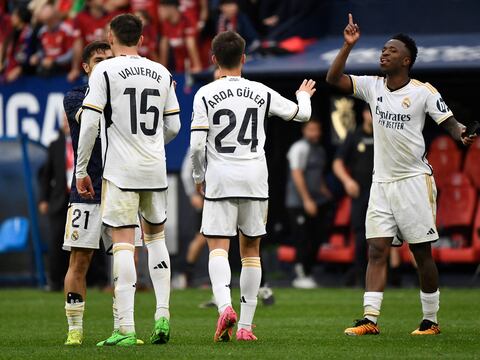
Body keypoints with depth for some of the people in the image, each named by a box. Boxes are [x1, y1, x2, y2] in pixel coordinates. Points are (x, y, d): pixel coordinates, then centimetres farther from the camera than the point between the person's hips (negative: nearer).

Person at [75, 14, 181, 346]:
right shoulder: (162, 73, 8)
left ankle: (126, 329, -9)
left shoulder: (105, 71, -5)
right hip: (156, 169, 4)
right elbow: (173, 127, 12)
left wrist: (81, 171, -1)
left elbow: (90, 123, -10)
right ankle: (163, 314, 11)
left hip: (120, 169, -4)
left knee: (124, 244, -5)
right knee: (156, 237, 20)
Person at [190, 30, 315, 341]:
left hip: (219, 179, -2)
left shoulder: (205, 95, -3)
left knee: (218, 247, -3)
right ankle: (246, 325, 9)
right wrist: (303, 96, 39)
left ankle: (225, 306, -29)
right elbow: (302, 114, 15)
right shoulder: (262, 93, 4)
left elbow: (197, 144, -8)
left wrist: (199, 177, 10)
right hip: (255, 180, 2)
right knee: (251, 249, 10)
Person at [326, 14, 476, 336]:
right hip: (382, 182, 4)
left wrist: (462, 135, -27)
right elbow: (333, 79, 0)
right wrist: (348, 45, -9)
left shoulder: (423, 92, -5)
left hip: (415, 180, -4)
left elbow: (449, 122, -5)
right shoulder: (372, 86, 6)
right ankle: (370, 319, -9)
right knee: (376, 250, -5)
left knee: (422, 252, 1)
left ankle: (431, 320, 10)